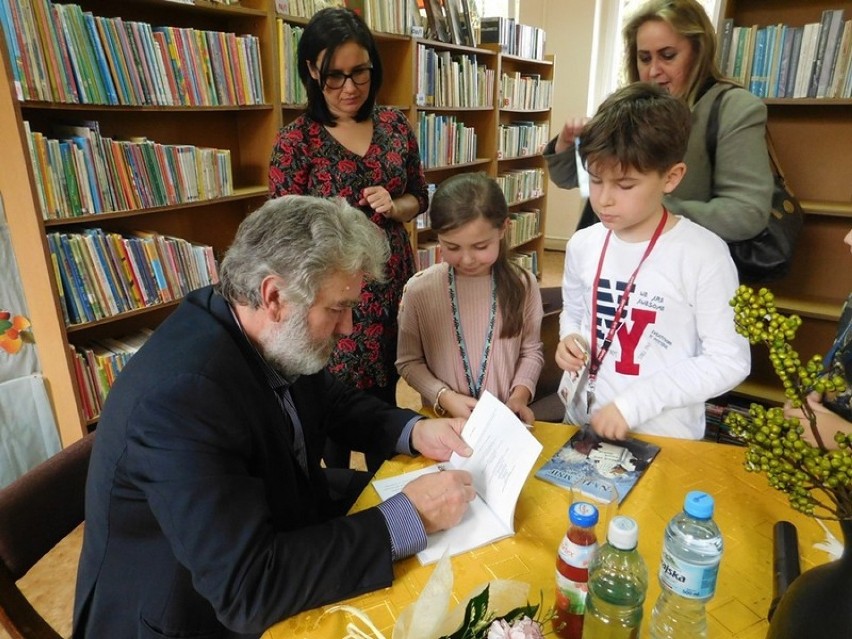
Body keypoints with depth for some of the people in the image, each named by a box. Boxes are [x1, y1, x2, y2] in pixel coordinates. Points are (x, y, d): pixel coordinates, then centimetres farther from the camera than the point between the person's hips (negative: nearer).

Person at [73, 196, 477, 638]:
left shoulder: (273, 340, -11)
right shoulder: (182, 396, -35)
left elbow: (333, 402, 7)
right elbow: (247, 589, -34)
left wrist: (415, 431, -10)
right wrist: (408, 518, -30)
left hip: (270, 522, 7)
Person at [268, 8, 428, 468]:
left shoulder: (394, 125, 2)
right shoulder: (295, 141, -9)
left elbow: (419, 197, 11)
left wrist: (393, 207, -11)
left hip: (393, 287, 4)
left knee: (385, 396, 15)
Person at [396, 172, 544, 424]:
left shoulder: (522, 284, -4)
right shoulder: (419, 290, -9)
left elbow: (531, 351, 7)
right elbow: (408, 361, 1)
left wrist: (520, 395, -7)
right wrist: (445, 397, -11)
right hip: (443, 421, 0)